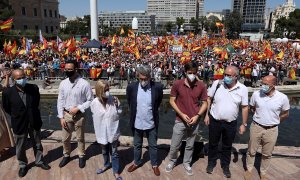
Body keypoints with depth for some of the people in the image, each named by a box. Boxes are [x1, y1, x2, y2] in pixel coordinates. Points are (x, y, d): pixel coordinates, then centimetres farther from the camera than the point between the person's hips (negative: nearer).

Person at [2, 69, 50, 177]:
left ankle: (39, 161, 40)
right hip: (19, 124, -1)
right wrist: (17, 116, 6)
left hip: (34, 122, 1)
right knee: (20, 147, 17)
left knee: (37, 144, 18)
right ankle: (23, 165, 40)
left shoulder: (34, 88, -12)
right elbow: (6, 108, 1)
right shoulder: (8, 93, -17)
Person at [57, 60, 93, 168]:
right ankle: (66, 155, 41)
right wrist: (61, 117, -3)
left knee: (80, 138, 15)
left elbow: (90, 100, -10)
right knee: (65, 138, 17)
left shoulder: (84, 84, -15)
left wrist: (78, 108, -19)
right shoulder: (63, 83, -3)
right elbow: (60, 101, 1)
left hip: (79, 115, -3)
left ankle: (81, 156, 37)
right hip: (66, 114, 3)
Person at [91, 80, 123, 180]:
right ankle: (106, 164, 51)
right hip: (102, 132, 1)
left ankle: (116, 171, 31)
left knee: (114, 152, 13)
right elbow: (95, 117, 1)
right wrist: (98, 129, 6)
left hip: (113, 131, -1)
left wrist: (117, 106, -22)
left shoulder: (113, 99, -16)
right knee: (104, 151, 24)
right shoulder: (94, 103, -14)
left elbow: (119, 115, -6)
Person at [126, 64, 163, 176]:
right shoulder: (131, 87, -13)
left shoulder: (157, 87, -16)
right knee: (137, 145, 22)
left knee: (153, 146, 18)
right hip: (137, 123, 1)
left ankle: (154, 165, 39)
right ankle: (136, 162, 44)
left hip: (151, 123, -1)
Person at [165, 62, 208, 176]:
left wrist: (197, 116, -12)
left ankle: (187, 163, 40)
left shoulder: (201, 86, -7)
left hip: (194, 121, 1)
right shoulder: (177, 84, -10)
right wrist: (181, 114, -13)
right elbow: (172, 100, -4)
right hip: (180, 120, -1)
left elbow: (204, 103, 1)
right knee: (175, 145, 10)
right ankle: (171, 161, 37)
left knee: (190, 145, 17)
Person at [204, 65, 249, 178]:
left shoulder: (242, 89, -9)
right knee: (213, 144, 17)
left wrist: (244, 124, -1)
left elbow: (244, 107, -2)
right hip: (214, 120, 0)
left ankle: (225, 166, 39)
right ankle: (211, 163, 40)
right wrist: (207, 115, -1)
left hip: (230, 123, 0)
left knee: (227, 146, 18)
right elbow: (209, 99, 0)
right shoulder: (217, 83, -10)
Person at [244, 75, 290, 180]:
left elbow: (285, 114, 3)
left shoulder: (282, 98, -13)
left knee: (267, 154, 16)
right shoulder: (256, 94, -11)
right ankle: (249, 170, 36)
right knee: (251, 151, 14)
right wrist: (259, 117, 4)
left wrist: (273, 121, 5)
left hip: (271, 130, 0)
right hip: (256, 127, 0)